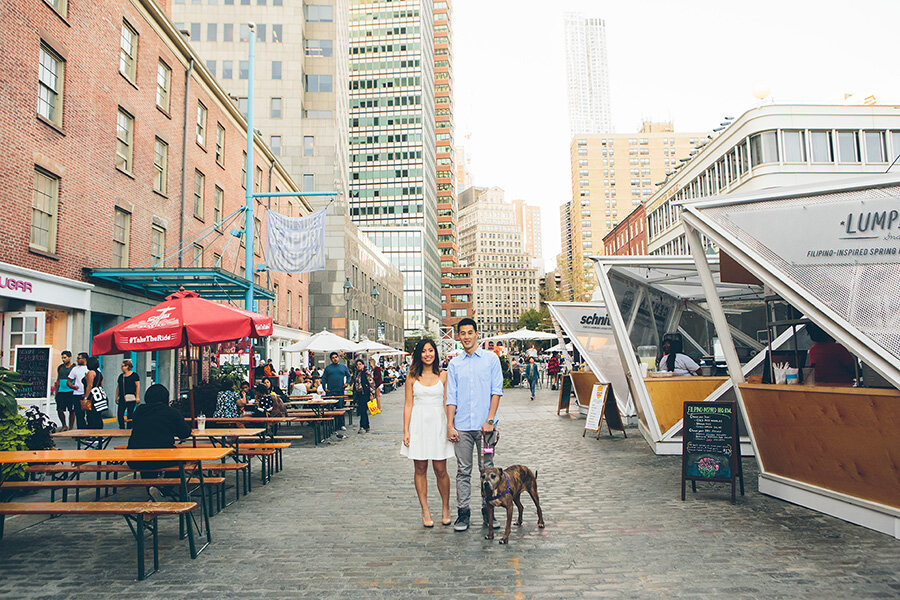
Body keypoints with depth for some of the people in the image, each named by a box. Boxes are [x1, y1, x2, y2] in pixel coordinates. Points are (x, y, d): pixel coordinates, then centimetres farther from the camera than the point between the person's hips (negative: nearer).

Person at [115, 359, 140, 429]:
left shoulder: (134, 375, 0)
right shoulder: (121, 376, 16)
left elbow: (138, 386, -4)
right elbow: (118, 387, 20)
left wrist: (137, 397, -10)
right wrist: (116, 397, 13)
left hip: (131, 398, -5)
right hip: (122, 398, 5)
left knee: (130, 414, -2)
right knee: (119, 414, -2)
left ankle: (129, 429, 6)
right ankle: (122, 429, 9)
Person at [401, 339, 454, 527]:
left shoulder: (443, 376, 4)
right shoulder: (412, 377, 4)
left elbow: (447, 403, 5)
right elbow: (408, 404, 4)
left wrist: (451, 427, -1)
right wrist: (406, 431, -1)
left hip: (438, 424, 0)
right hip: (418, 424, 1)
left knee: (440, 470, 1)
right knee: (420, 469, 5)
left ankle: (445, 509, 18)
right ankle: (425, 511, 15)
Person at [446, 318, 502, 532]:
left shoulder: (491, 359, 3)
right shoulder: (454, 364, 8)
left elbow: (496, 391, -1)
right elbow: (451, 397, 7)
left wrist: (490, 420, -9)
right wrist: (450, 425, -1)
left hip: (484, 425, -1)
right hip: (462, 426, 2)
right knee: (463, 471, 5)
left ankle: (488, 512, 16)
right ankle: (463, 513, 12)